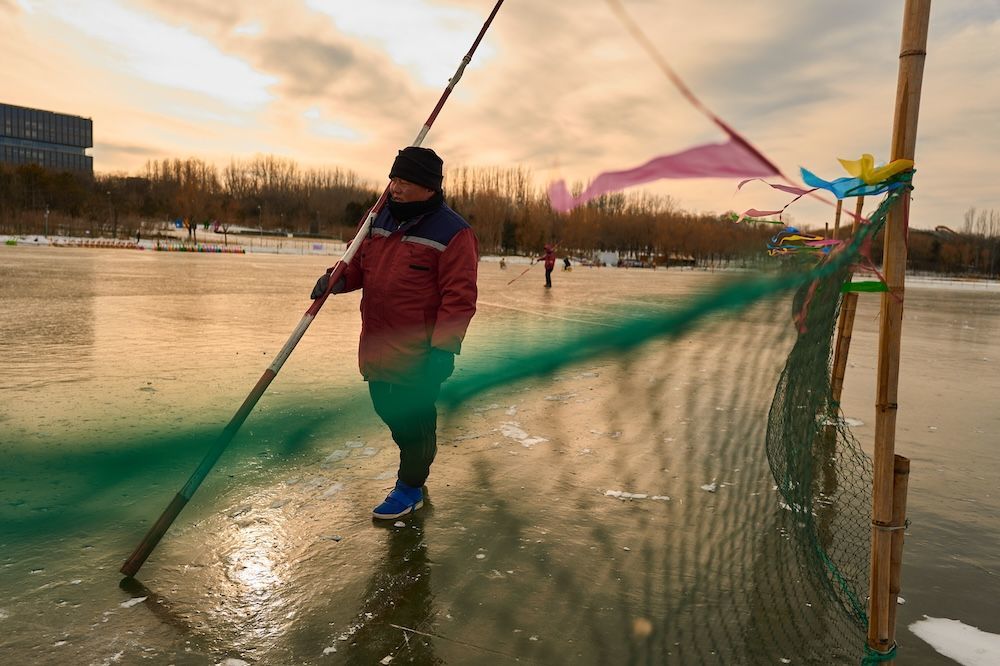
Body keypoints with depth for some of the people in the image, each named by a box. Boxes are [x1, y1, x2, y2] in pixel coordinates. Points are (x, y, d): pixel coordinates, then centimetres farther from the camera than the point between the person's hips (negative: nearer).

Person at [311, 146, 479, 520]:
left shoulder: (452, 232, -13)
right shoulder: (381, 219, 9)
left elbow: (459, 296, -17)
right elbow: (360, 263, 19)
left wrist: (443, 348, -23)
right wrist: (338, 279, -3)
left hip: (418, 351, -7)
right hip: (377, 345, 7)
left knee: (414, 416, 7)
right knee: (386, 409, 19)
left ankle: (410, 487, 27)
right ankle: (419, 456, 45)